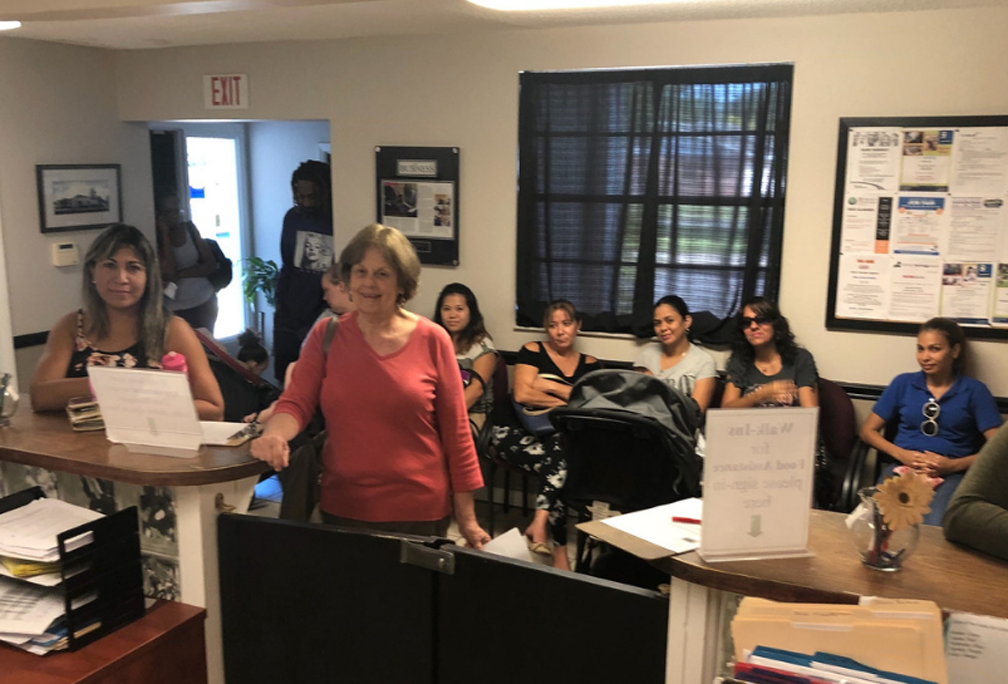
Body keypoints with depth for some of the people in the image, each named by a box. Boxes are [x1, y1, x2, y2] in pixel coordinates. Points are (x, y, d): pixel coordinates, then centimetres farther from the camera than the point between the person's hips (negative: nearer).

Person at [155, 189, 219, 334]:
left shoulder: (189, 228, 2)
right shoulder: (156, 238, -10)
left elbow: (211, 264, -1)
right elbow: (169, 273, -23)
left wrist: (180, 274, -15)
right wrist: (165, 234, -18)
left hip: (204, 301, 4)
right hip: (176, 309, -4)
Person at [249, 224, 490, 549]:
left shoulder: (432, 340, -4)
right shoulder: (325, 336, 3)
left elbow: (456, 433, -2)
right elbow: (295, 403, -3)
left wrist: (467, 519, -1)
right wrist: (274, 434, -27)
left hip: (418, 513, -2)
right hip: (341, 508, 2)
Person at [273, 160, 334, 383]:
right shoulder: (293, 218, 4)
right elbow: (286, 267, 13)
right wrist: (280, 305, 10)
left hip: (323, 322, -4)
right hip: (289, 319, 5)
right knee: (284, 378, 12)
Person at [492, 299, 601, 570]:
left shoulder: (589, 364, 16)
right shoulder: (532, 352, 9)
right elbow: (522, 394, -6)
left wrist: (551, 387, -6)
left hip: (565, 438, 2)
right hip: (521, 434, -2)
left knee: (556, 462, -35)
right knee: (559, 464, -32)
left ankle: (540, 523, -33)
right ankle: (559, 548, -32)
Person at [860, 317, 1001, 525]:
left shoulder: (975, 391, 10)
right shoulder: (903, 383, 15)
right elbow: (868, 430, 14)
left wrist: (953, 465, -11)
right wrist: (901, 454, -4)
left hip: (951, 476, -1)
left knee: (934, 529, -35)